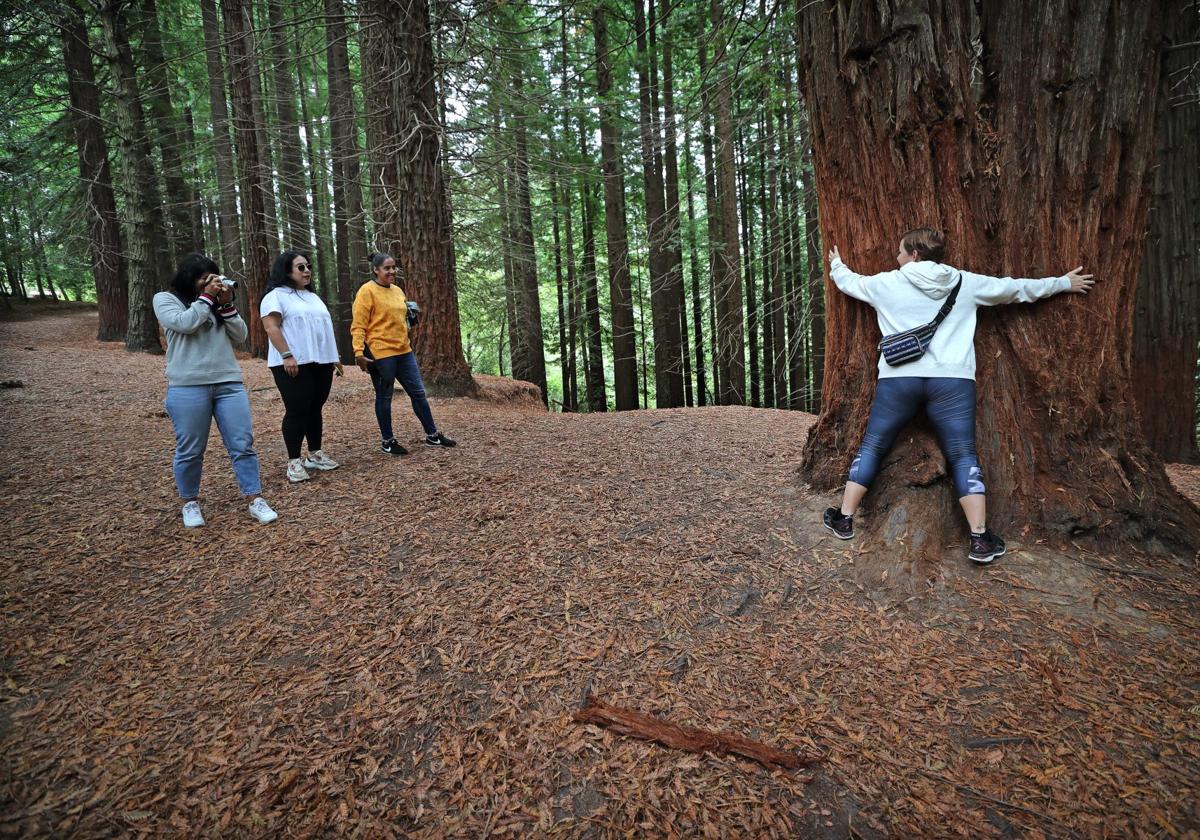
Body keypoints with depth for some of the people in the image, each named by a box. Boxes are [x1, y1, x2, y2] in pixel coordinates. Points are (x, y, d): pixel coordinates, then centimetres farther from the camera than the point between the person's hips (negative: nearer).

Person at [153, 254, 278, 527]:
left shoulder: (217, 302, 17)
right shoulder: (165, 299, 6)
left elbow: (240, 335, 9)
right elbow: (185, 323, -13)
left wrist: (226, 304, -1)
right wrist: (206, 297, -4)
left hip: (229, 384, 4)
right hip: (188, 388, -3)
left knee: (243, 444, 0)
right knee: (190, 450, 4)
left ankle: (255, 500, 5)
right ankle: (191, 503, 22)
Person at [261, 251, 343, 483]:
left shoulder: (313, 297, 22)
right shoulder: (276, 296, -4)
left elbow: (324, 328, 24)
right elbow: (271, 327, -14)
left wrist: (334, 357, 19)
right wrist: (287, 356, -23)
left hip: (321, 362, 8)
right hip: (294, 364, -7)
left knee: (315, 409, 10)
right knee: (297, 411, -7)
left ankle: (315, 455, 19)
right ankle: (294, 461, -1)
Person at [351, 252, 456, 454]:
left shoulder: (398, 290, 14)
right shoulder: (367, 291, -9)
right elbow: (358, 325, -13)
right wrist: (359, 352, -20)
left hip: (404, 351, 7)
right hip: (381, 353, -7)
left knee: (418, 392, 10)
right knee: (384, 397, 5)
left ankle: (432, 435, 20)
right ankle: (388, 441, 17)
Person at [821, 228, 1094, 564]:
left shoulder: (886, 283, 8)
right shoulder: (965, 283, 12)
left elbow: (850, 282, 26)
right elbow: (1016, 288, 24)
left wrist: (836, 265, 48)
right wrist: (1064, 283, 40)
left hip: (899, 379, -1)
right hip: (952, 380, 1)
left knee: (871, 447, 10)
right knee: (963, 457, 6)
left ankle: (844, 519, 15)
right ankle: (981, 539, 3)